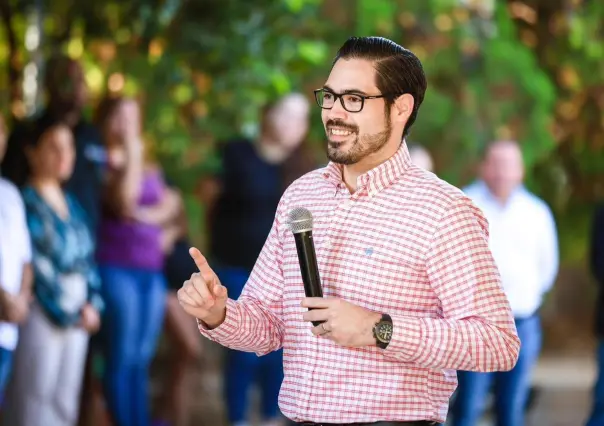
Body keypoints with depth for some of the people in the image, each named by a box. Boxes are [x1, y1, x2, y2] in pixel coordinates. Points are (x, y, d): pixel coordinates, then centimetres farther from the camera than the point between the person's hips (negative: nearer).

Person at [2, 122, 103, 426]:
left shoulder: (71, 204, 14)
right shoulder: (27, 203, -11)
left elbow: (87, 258, 14)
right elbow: (35, 265, -16)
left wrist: (92, 303, 0)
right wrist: (65, 312, -13)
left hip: (78, 314, 8)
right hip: (43, 314, -8)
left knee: (65, 400, 10)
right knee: (34, 397, -6)